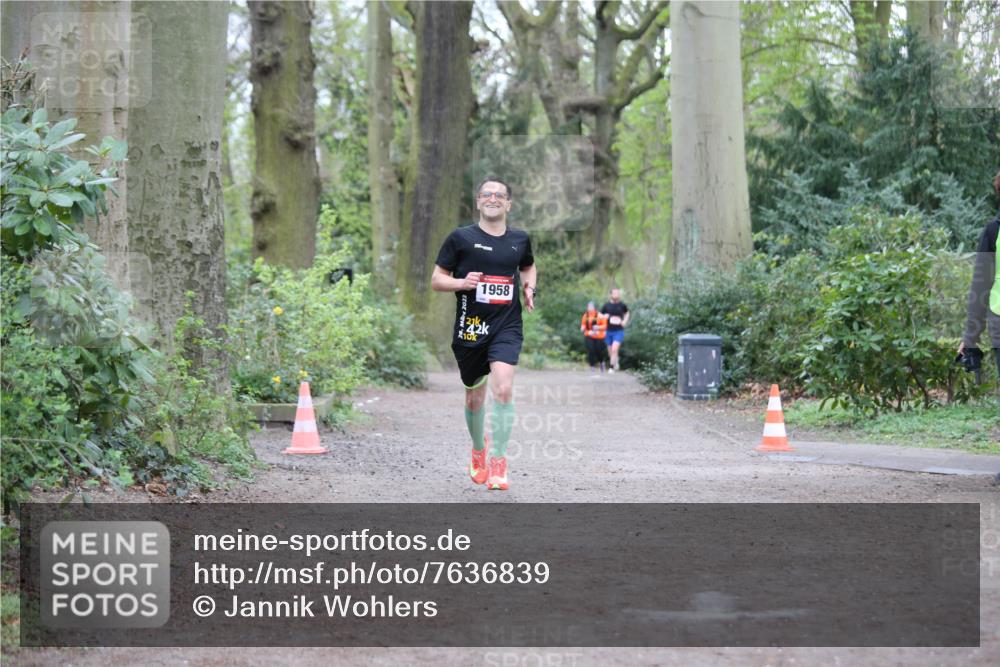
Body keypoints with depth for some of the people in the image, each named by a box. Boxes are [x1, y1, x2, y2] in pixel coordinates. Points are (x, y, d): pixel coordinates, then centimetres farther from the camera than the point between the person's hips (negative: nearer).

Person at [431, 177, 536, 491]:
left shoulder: (520, 239, 7)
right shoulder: (460, 237, -2)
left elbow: (528, 266, 29)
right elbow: (436, 280, 1)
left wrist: (529, 288, 9)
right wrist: (462, 283, -18)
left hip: (507, 327, 0)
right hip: (470, 327, 0)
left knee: (503, 388, -21)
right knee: (474, 396, 13)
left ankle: (497, 462, -13)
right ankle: (478, 452, 41)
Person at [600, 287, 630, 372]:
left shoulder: (622, 305, 0)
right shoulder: (606, 306, -2)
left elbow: (627, 313, 21)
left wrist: (624, 322, 6)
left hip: (619, 331, -2)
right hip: (609, 331, 2)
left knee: (614, 349, -17)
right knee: (610, 351, 10)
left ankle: (612, 367, -8)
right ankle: (616, 363, 37)